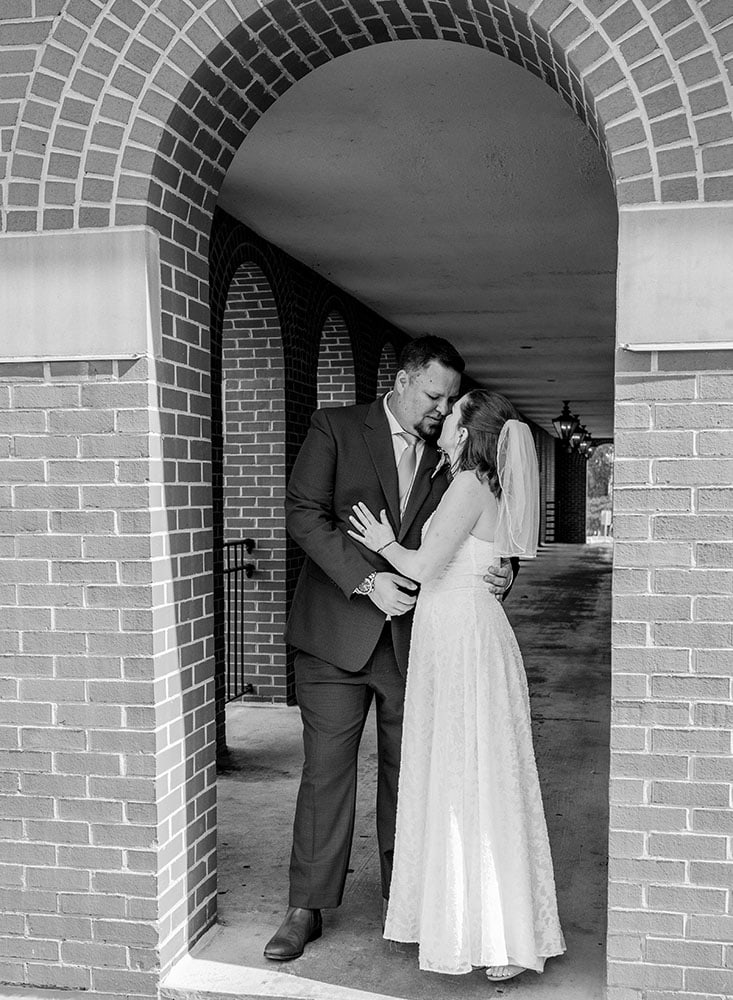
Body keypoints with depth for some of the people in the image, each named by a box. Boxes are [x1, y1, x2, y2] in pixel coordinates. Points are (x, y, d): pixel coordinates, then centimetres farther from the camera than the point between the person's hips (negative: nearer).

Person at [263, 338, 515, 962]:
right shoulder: (335, 428, -1)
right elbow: (304, 513, -9)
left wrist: (500, 570, -11)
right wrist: (367, 580, -18)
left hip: (415, 635, 3)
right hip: (338, 630, -2)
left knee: (407, 770, 11)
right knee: (327, 769, 2)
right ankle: (307, 908, 15)